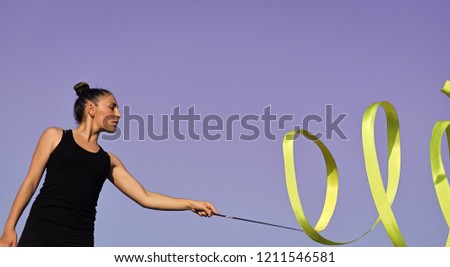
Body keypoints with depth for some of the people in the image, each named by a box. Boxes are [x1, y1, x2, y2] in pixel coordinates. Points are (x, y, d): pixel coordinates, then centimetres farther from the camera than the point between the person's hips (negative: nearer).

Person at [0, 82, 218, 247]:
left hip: (79, 241, 3)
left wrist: (191, 204, 8)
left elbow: (145, 197, 14)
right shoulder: (55, 137, 9)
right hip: (39, 234, -3)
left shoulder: (109, 161, 17)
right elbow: (31, 182, 6)